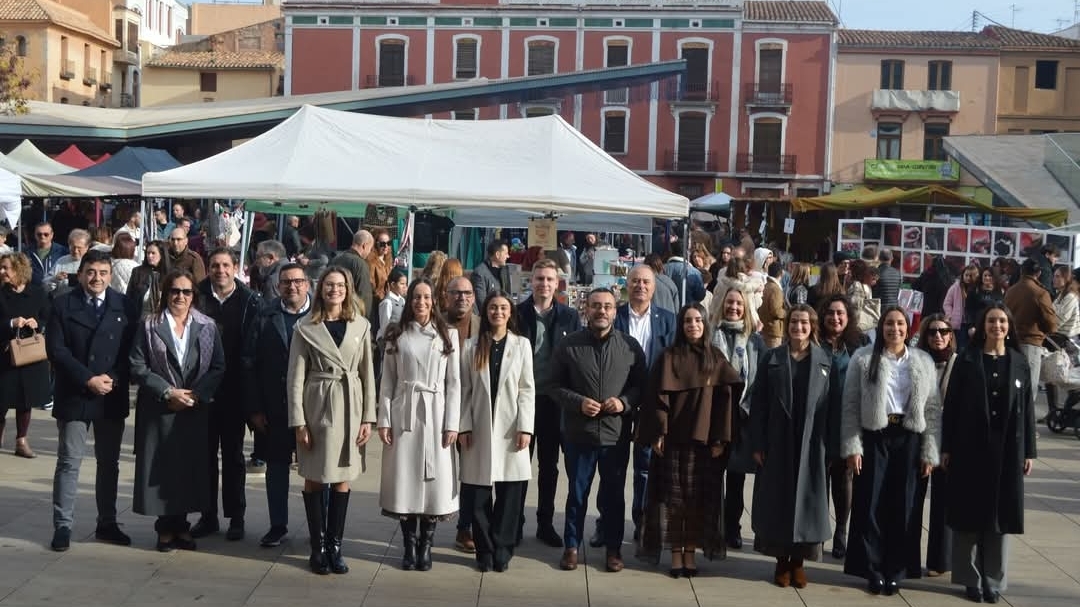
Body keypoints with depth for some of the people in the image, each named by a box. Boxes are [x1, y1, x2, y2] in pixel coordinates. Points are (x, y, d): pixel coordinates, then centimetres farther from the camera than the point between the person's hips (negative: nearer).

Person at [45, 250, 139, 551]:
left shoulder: (125, 306, 5)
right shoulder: (62, 305, -1)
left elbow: (132, 349, 2)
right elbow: (56, 349, -8)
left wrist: (113, 378, -12)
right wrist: (88, 379, -16)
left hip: (113, 397, 2)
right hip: (74, 395, -2)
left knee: (109, 462, 10)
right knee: (69, 462, 1)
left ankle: (107, 524, 19)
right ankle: (63, 525, 8)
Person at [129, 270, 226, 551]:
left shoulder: (208, 326, 5)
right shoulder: (149, 326, 1)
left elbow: (218, 367, 3)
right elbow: (137, 367, -4)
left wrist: (196, 393, -10)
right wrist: (168, 392, -12)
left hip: (197, 409, 2)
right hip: (159, 409, -1)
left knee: (191, 465, 4)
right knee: (161, 466, 1)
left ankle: (180, 525, 17)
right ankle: (165, 527, 13)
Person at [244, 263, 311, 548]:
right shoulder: (265, 318, 2)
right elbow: (250, 364, 1)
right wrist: (254, 409, -4)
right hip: (274, 409, 2)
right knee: (276, 468, 12)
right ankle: (278, 526, 25)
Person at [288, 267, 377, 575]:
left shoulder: (361, 326, 4)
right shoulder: (305, 328, -2)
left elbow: (368, 374, 5)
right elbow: (295, 377, -2)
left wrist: (368, 417, 0)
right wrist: (298, 421, -7)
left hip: (350, 408, 2)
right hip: (317, 407, -2)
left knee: (342, 478, 7)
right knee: (314, 478, 6)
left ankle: (334, 546, 16)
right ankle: (318, 547, 16)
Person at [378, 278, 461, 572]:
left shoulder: (448, 334, 4)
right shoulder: (397, 336, 6)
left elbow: (454, 382, 2)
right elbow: (387, 382, 6)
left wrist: (452, 424, -5)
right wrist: (384, 420, -2)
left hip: (435, 414, 0)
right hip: (404, 414, 1)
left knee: (434, 480, 0)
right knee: (405, 480, 2)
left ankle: (425, 547, 12)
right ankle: (409, 546, 14)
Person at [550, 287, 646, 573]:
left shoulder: (630, 346, 1)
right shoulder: (568, 345, -1)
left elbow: (641, 385, 6)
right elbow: (555, 386, 2)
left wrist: (624, 402, -12)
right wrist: (578, 402, -14)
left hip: (616, 434, 0)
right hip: (578, 434, 0)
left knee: (613, 495, 10)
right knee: (577, 493, 11)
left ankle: (613, 548, 23)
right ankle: (571, 546, 24)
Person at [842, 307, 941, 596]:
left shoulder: (924, 362, 6)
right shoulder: (863, 359, 0)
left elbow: (932, 409, 5)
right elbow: (851, 406, -1)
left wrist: (929, 452, 0)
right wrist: (852, 446, -8)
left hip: (908, 438, 2)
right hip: (873, 436, -1)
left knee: (902, 507, 6)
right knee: (870, 505, 2)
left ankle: (894, 571, 17)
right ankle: (873, 570, 13)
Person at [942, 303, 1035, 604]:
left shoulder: (1019, 362, 5)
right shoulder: (966, 360, -1)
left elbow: (1027, 409, 6)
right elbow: (951, 405, -2)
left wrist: (1028, 451, 3)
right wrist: (946, 447, -6)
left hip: (1007, 450, 2)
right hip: (970, 447, -2)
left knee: (999, 513, 6)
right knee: (969, 514, 3)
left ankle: (993, 580, 17)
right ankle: (971, 578, 14)